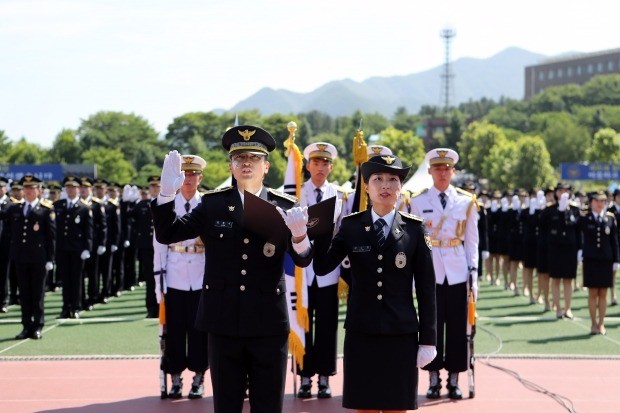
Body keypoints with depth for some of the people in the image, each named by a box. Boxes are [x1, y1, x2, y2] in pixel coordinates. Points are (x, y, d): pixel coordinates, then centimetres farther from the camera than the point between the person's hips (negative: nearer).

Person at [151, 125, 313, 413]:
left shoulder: (284, 207, 1)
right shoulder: (212, 205, 4)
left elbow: (303, 259, -7)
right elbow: (166, 235, 3)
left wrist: (299, 235, -30)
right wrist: (167, 194, -14)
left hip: (269, 324, -1)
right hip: (224, 323, 1)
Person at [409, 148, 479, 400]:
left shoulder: (466, 201, 4)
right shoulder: (418, 201, 3)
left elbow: (472, 240, 6)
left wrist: (473, 271, -1)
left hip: (457, 272, 1)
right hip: (430, 270, -1)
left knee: (457, 326, 2)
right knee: (432, 325, 2)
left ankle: (454, 381, 9)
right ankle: (434, 380, 9)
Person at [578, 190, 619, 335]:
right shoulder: (584, 218, 0)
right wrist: (579, 250, -3)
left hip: (606, 259, 1)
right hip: (590, 259, -1)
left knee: (603, 293, 5)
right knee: (593, 293, 2)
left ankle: (601, 324, 12)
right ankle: (594, 324, 10)